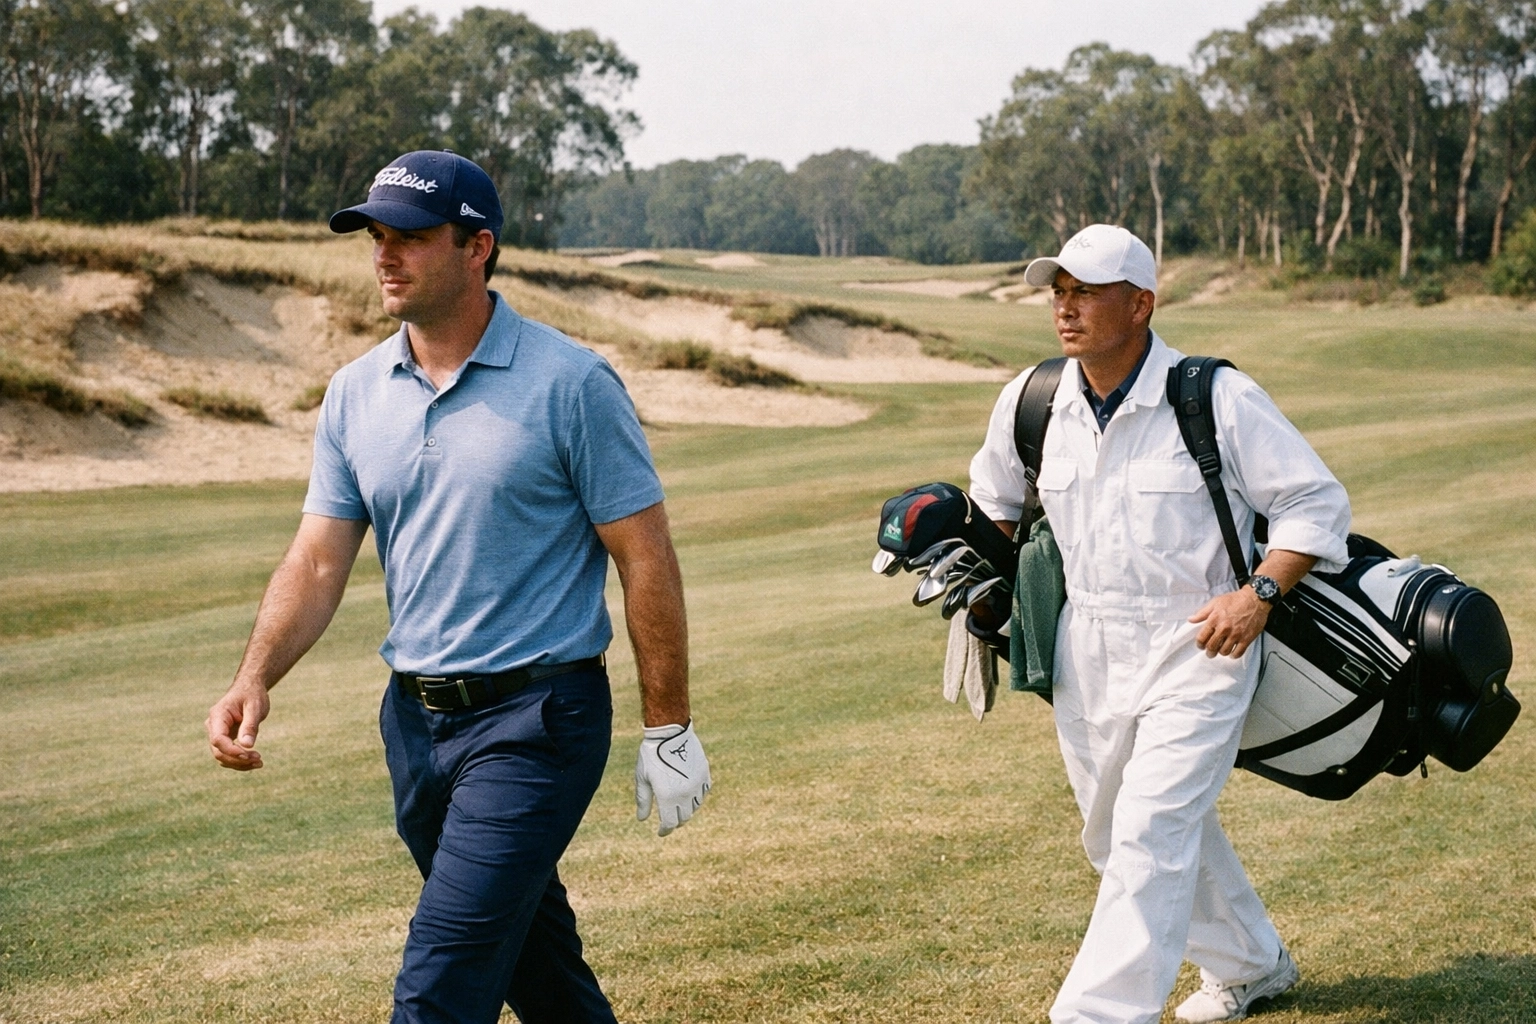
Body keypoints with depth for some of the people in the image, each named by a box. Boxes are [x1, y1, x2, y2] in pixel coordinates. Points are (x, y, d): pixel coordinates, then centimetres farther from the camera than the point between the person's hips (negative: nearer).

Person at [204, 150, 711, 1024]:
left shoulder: (571, 384, -10)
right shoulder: (356, 393, 6)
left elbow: (646, 558, -7)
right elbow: (320, 559, 5)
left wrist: (669, 729, -7)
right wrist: (256, 679, -12)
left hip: (534, 720, -6)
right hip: (415, 716, 6)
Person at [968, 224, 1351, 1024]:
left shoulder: (1221, 400, -13)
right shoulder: (1029, 402, 1)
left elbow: (1317, 501, -8)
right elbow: (994, 499, 22)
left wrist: (1259, 592, -20)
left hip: (1196, 650, -6)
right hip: (1086, 654, 6)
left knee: (1151, 838, -15)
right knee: (1119, 836, 17)